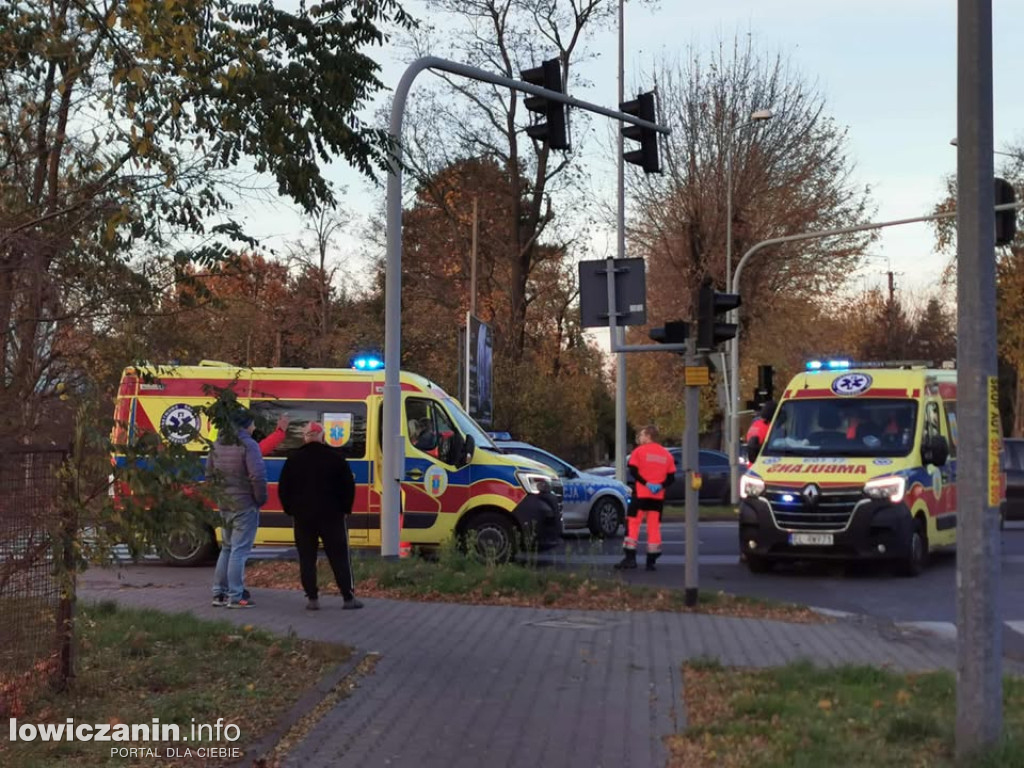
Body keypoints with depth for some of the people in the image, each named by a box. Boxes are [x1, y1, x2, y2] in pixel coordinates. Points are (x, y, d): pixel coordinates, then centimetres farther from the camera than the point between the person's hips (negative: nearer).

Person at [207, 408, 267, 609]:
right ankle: (235, 597, -5)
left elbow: (210, 473, 15)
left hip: (225, 505, 8)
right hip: (245, 506, -7)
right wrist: (261, 499, -8)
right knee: (239, 551, -5)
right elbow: (258, 476, -21)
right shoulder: (248, 445, -15)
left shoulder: (218, 444, 10)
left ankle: (219, 594, 19)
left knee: (226, 548, 17)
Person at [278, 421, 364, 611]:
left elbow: (283, 489, 6)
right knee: (339, 557, 2)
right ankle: (348, 597, 0)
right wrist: (345, 508, 9)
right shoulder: (335, 457, -2)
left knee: (307, 558, 7)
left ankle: (312, 598, 3)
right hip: (331, 515, -1)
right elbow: (348, 486, -1)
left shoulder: (294, 459, 3)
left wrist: (290, 510, 14)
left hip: (302, 516, 1)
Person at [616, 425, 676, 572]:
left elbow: (633, 471, -12)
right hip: (658, 497, 4)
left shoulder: (639, 451, -2)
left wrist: (645, 483, -12)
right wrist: (661, 486, -7)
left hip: (641, 494, -4)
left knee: (632, 524, 0)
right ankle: (651, 561, 4)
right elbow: (671, 477, 5)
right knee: (654, 527, 6)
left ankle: (630, 558, -9)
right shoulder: (666, 454, 11)